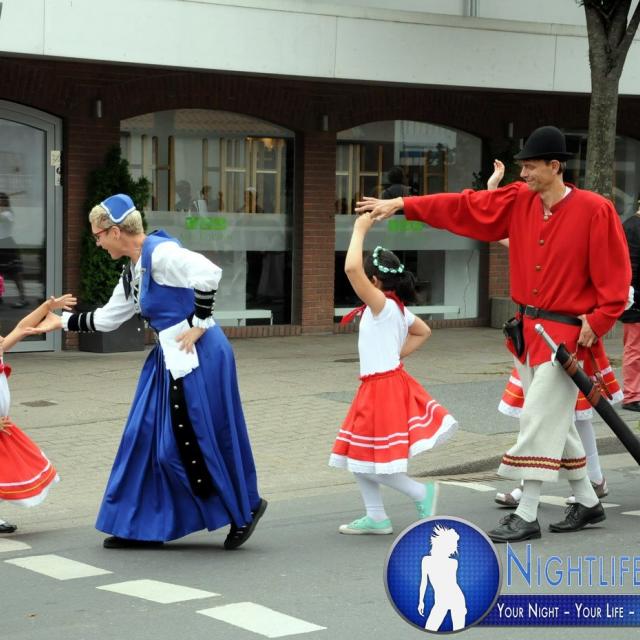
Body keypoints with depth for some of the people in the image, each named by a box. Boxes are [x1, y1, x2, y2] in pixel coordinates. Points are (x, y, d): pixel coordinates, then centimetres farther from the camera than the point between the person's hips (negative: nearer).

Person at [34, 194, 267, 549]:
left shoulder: (159, 253, -14)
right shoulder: (133, 271, 15)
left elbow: (209, 273, -28)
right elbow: (107, 319, 26)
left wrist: (199, 324, -21)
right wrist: (62, 322, 30)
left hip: (196, 357, -10)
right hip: (170, 360, 10)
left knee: (193, 440, -4)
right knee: (146, 436, 10)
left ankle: (246, 509, 12)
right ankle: (144, 526, 18)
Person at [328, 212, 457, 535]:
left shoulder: (383, 305, -18)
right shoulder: (397, 309, 11)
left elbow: (351, 268, -31)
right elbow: (423, 332, 28)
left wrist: (360, 229, -21)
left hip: (383, 388, -10)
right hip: (376, 386, 10)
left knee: (370, 462, -6)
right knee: (356, 458, 13)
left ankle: (422, 493, 6)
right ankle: (376, 517, 17)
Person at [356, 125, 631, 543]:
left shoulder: (594, 210, -13)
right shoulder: (519, 202, 4)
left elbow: (616, 274, -11)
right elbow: (465, 206, 3)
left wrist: (597, 322, -16)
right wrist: (402, 205, -2)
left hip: (567, 332, -7)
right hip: (528, 329, 7)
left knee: (540, 417, -10)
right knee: (555, 421, 14)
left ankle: (527, 515, -5)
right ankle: (588, 503, 27)